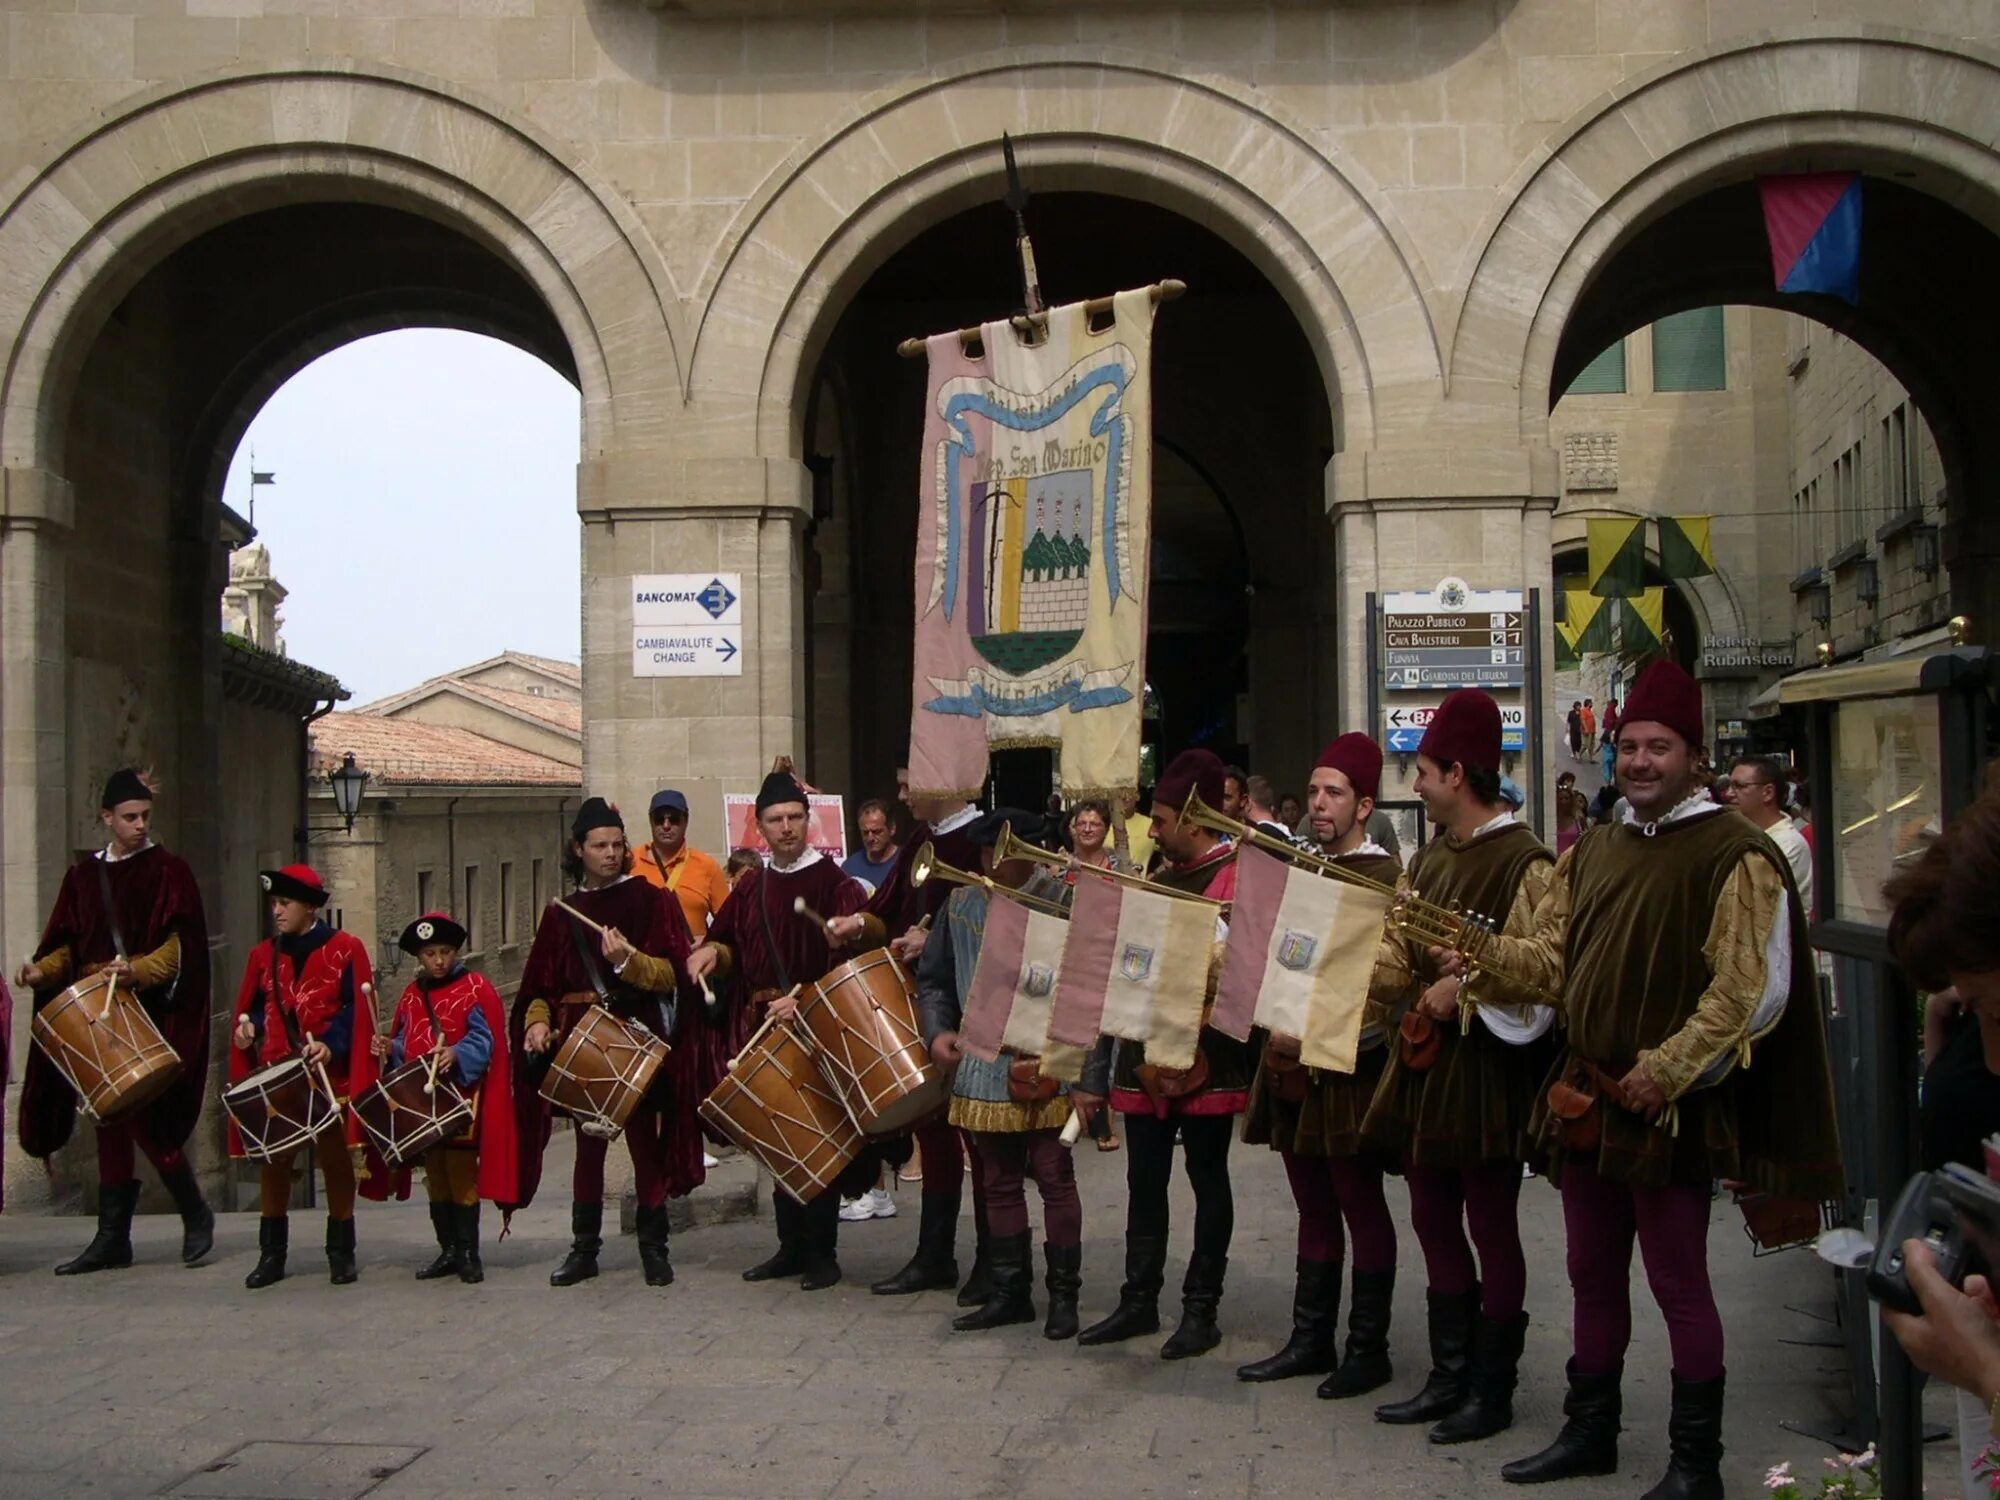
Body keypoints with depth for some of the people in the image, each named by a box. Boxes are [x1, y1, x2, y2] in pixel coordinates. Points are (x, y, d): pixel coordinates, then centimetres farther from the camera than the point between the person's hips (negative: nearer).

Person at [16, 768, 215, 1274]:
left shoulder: (169, 871, 0)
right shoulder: (83, 876, 14)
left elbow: (180, 945, -8)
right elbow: (68, 946, 16)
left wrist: (138, 971, -24)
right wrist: (42, 971, -5)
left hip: (152, 1014, -5)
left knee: (143, 1118, -10)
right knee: (110, 1121, 7)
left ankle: (196, 1216, 9)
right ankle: (112, 1238, 12)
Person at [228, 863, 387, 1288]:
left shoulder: (346, 950, -2)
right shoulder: (263, 955, 12)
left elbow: (358, 1011, -8)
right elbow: (251, 1008, 18)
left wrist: (331, 1046, -21)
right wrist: (247, 1028, -4)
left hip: (330, 1076, -4)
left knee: (335, 1161, 4)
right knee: (273, 1161, 5)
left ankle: (341, 1253, 15)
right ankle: (271, 1254, 14)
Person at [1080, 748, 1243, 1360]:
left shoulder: (1236, 878, -10)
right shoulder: (1162, 876, 16)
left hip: (1205, 1060, -8)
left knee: (1207, 1180, 3)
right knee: (1145, 1181, 11)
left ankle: (1201, 1309, 10)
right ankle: (1139, 1301, 19)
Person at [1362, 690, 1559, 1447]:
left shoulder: (1522, 861, -13)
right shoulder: (1428, 859, 14)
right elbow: (1397, 959, 17)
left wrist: (1464, 985, -24)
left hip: (1486, 1068, -8)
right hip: (1425, 1059, 9)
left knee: (1491, 1229, 2)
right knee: (1434, 1222, 13)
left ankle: (1492, 1389, 12)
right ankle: (1448, 1376, 23)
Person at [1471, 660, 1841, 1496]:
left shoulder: (1734, 856, -11)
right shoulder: (1593, 852, 12)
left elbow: (1749, 992, -16)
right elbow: (1552, 957, 12)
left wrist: (1666, 1070, -19)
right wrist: (1482, 950, -8)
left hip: (1670, 1108, -7)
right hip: (1586, 1097, 7)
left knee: (1678, 1282, 1)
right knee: (1593, 1274, 16)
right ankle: (1589, 1431, 29)